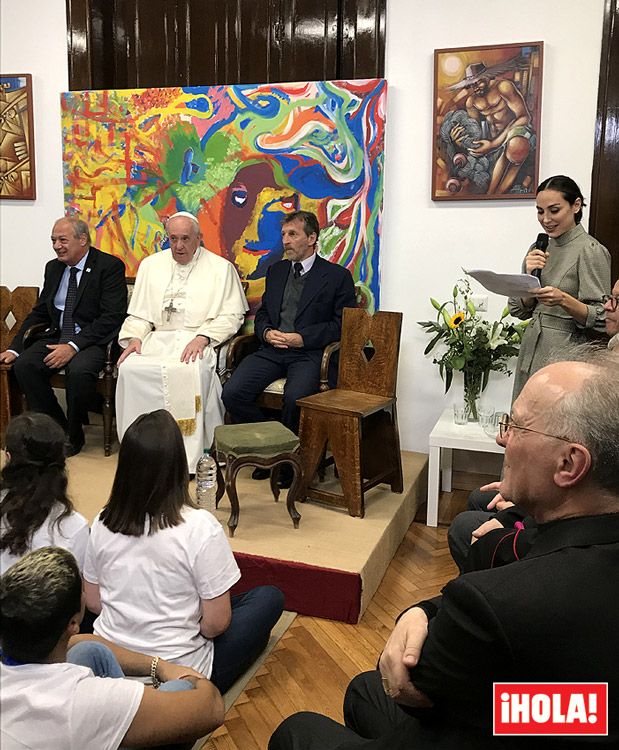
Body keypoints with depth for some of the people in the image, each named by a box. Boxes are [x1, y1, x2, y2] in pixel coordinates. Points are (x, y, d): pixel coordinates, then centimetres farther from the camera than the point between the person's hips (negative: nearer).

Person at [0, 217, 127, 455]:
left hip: (94, 340, -6)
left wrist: (73, 346, -24)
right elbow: (39, 312, 15)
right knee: (23, 364, -19)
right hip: (57, 336, 6)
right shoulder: (53, 267, 13)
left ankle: (74, 436, -9)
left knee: (79, 371, -35)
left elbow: (112, 317, -16)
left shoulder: (110, 266, -8)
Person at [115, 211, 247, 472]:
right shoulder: (151, 265, 19)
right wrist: (135, 337, -2)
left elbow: (232, 315, 0)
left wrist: (202, 337, -15)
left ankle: (190, 455, -27)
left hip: (198, 340, -3)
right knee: (130, 368, -27)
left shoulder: (221, 268, 7)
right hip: (158, 339, 4)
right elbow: (139, 313, 18)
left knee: (191, 371, -36)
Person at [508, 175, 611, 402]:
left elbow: (600, 319, -13)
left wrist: (563, 300, -28)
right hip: (531, 351, 6)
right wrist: (530, 276, -7)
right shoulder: (539, 249, 10)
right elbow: (519, 311, 9)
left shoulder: (591, 251, -9)